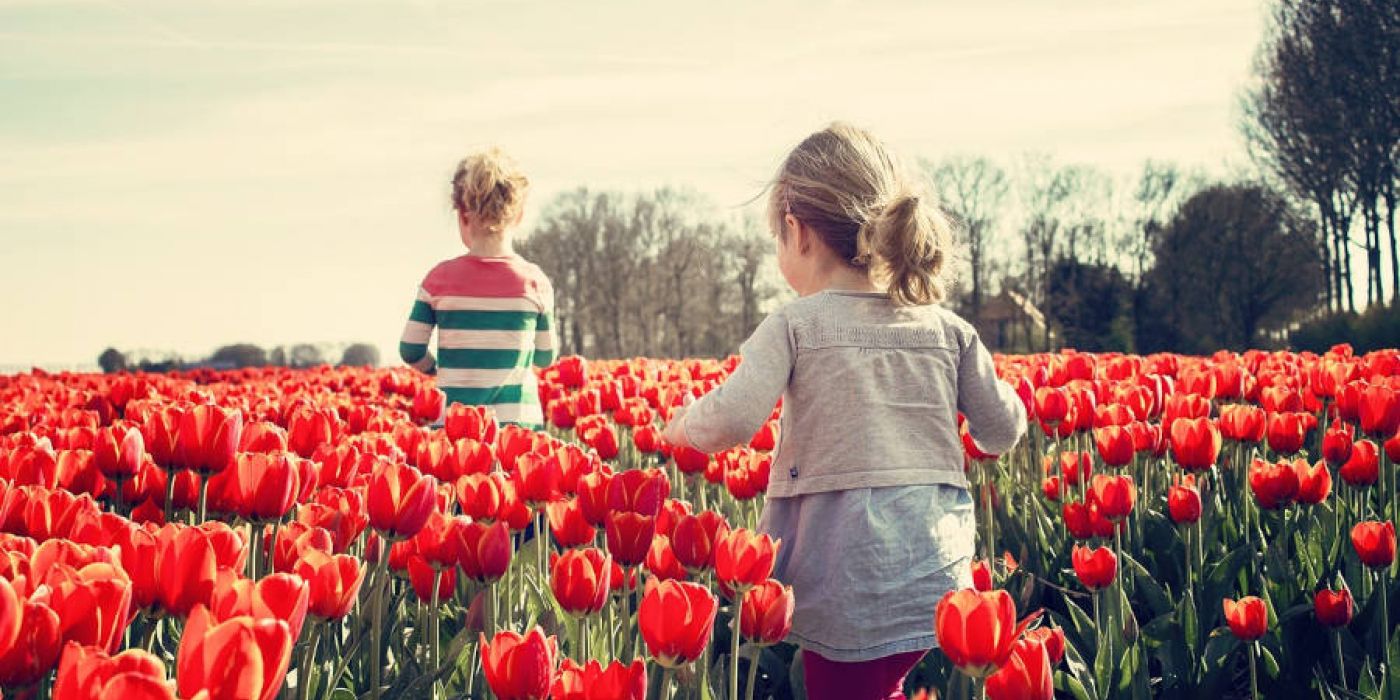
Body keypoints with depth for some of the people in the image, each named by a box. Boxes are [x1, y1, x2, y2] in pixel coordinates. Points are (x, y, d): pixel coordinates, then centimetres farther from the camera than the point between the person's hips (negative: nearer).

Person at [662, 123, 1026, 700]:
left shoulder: (793, 326, -7)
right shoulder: (949, 329, 6)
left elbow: (732, 420, -18)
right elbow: (1002, 433, 11)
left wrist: (684, 425, 4)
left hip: (845, 584, -4)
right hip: (939, 581, 5)